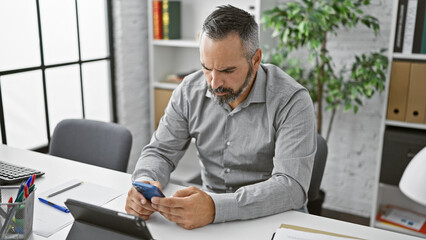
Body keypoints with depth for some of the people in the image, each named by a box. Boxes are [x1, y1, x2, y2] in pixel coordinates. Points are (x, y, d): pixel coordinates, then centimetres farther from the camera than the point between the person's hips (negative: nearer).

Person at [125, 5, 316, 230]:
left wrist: (216, 207, -41)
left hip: (272, 215, -1)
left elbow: (292, 186, -27)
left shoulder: (292, 102, -19)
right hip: (210, 206, 2)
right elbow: (161, 151, 0)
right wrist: (144, 182, -24)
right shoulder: (189, 91, -5)